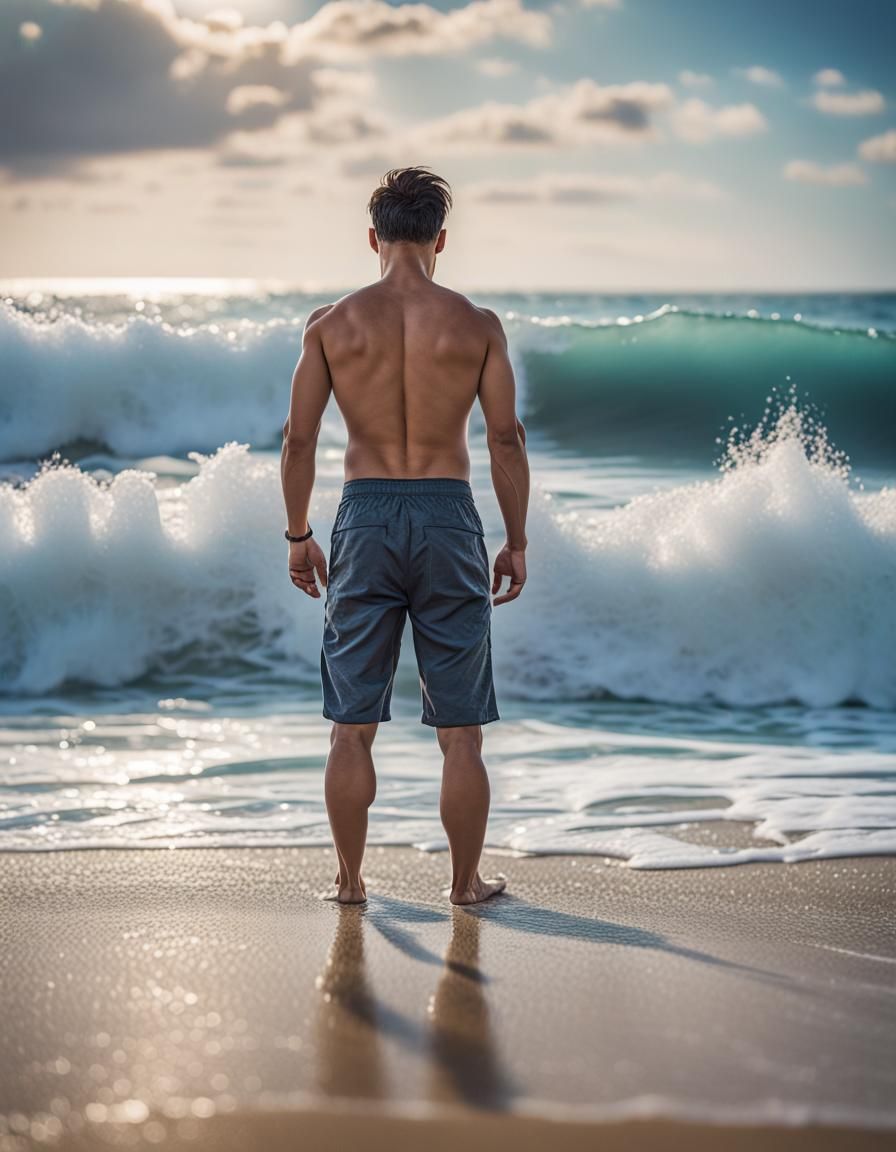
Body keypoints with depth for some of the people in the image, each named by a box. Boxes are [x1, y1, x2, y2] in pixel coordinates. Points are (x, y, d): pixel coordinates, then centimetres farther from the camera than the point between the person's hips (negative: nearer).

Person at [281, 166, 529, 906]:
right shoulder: (477, 325, -2)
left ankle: (351, 880, 16)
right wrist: (516, 541, 6)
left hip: (365, 519, 1)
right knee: (461, 727, 9)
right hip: (449, 518, 0)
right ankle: (467, 881, 16)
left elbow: (299, 439, 0)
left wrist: (298, 534, 11)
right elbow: (507, 440, -2)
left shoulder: (332, 324, 0)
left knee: (353, 725, 10)